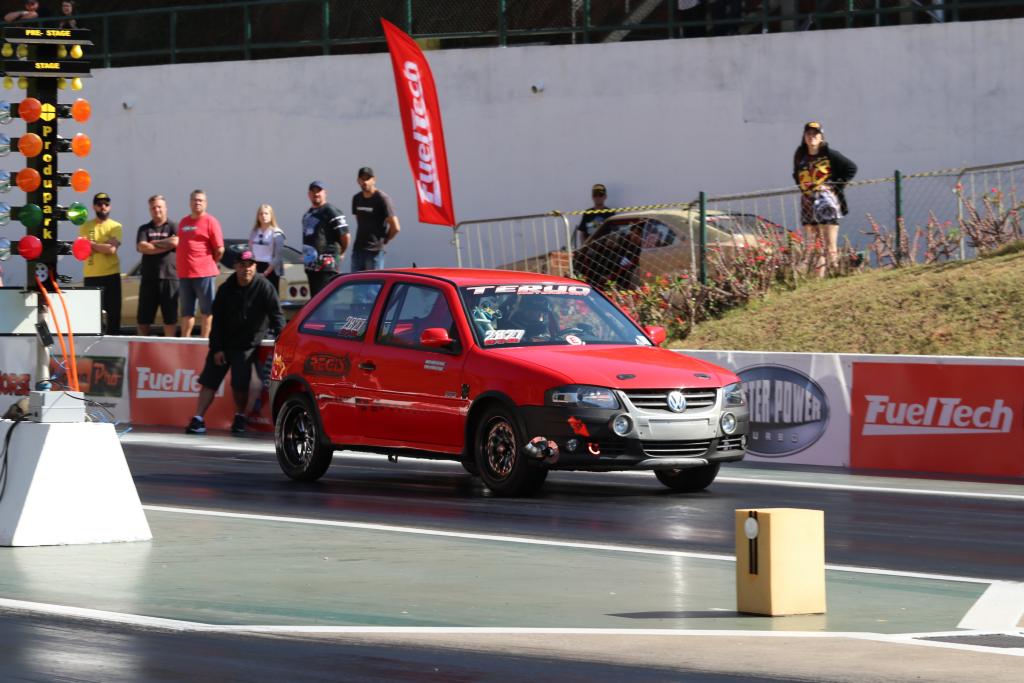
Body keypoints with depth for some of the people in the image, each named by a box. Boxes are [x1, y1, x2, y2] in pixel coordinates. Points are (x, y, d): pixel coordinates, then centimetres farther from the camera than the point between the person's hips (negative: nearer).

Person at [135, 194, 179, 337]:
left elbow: (175, 242, -13)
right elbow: (141, 247, -5)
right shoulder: (144, 229, 13)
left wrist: (154, 243, -3)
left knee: (170, 317, 1)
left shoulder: (173, 227, 8)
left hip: (169, 276, -2)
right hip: (148, 277, 2)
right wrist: (166, 246, -7)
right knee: (143, 318, 3)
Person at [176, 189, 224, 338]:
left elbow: (220, 250, -6)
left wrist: (210, 264, 2)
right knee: (186, 311, 11)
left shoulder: (210, 222, -3)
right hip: (184, 274, 6)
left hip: (204, 274, -6)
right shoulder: (183, 222, 16)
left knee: (206, 310, -1)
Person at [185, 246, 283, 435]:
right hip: (223, 344, 3)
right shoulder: (226, 289, 1)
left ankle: (239, 418, 12)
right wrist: (217, 348, -3)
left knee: (240, 384, -11)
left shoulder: (264, 287, -8)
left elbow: (276, 316, -8)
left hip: (247, 346, -3)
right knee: (209, 381, -3)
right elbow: (217, 321, 2)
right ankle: (198, 419, -3)